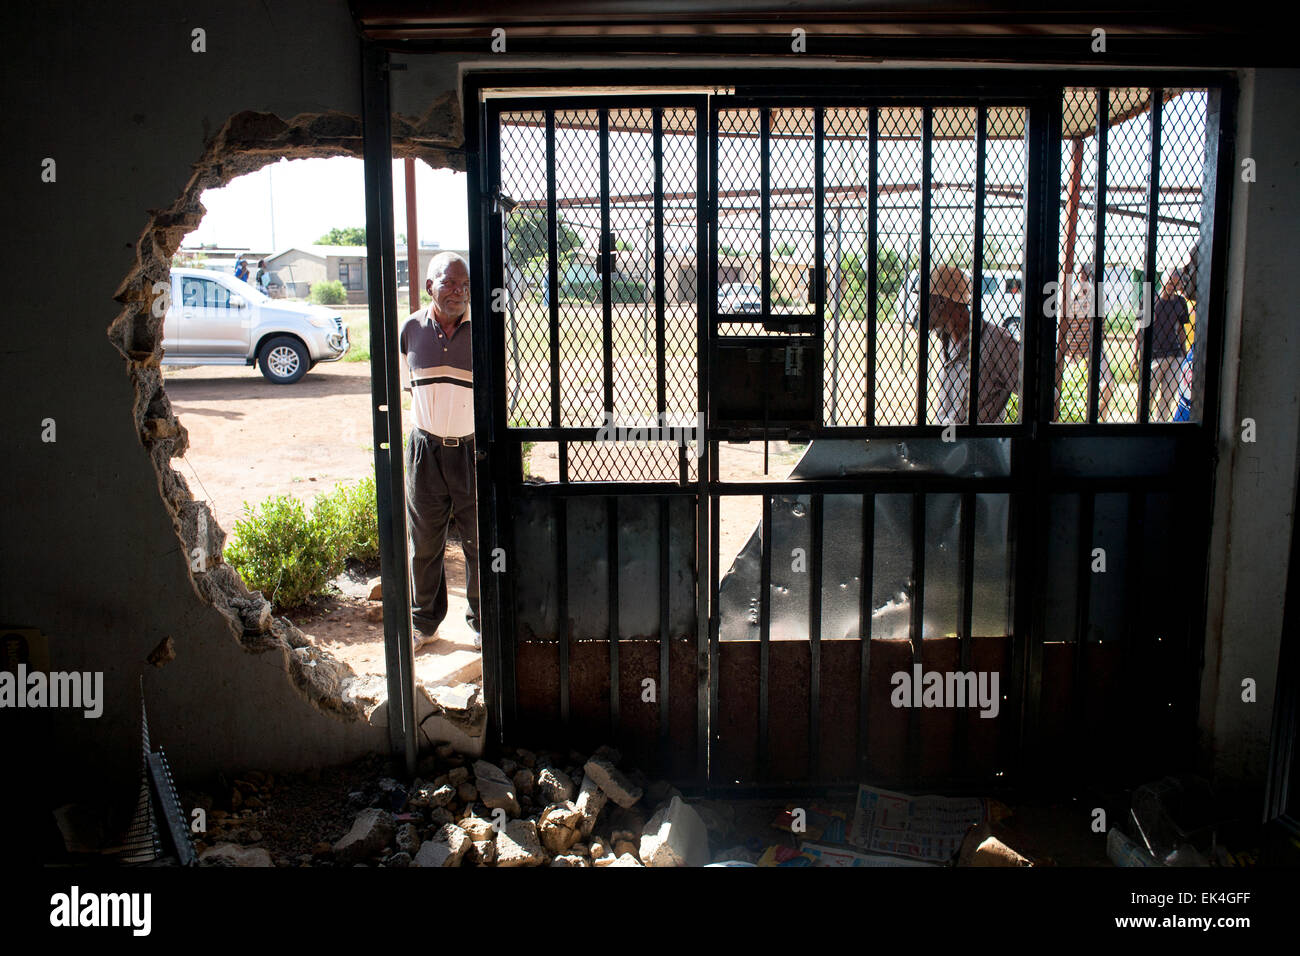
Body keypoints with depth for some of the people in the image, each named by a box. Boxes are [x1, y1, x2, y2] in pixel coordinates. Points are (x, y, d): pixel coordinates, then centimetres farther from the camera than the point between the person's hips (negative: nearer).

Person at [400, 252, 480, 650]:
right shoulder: (411, 329, -1)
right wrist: (433, 421, 11)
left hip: (474, 448, -2)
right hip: (426, 450, 2)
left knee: (479, 541, 5)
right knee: (423, 542, 11)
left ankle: (482, 622, 23)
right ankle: (424, 622, 28)